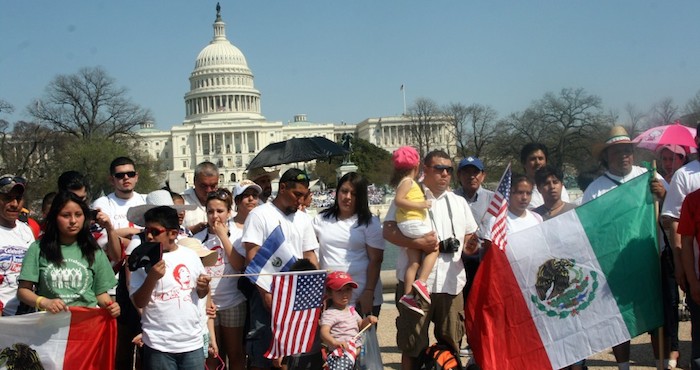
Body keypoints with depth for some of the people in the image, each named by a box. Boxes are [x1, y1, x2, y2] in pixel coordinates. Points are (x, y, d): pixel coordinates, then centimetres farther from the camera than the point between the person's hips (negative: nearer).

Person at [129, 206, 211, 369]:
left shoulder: (190, 255, 4)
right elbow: (139, 303, -5)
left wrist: (203, 287, -5)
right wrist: (152, 277, -19)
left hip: (193, 342, 2)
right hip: (159, 345, -2)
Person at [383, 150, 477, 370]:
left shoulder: (459, 202, 18)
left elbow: (470, 239, 21)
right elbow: (388, 231, -8)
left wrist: (471, 246, -3)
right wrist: (418, 243, -21)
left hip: (451, 283, 4)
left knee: (451, 342, 10)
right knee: (412, 344, 3)